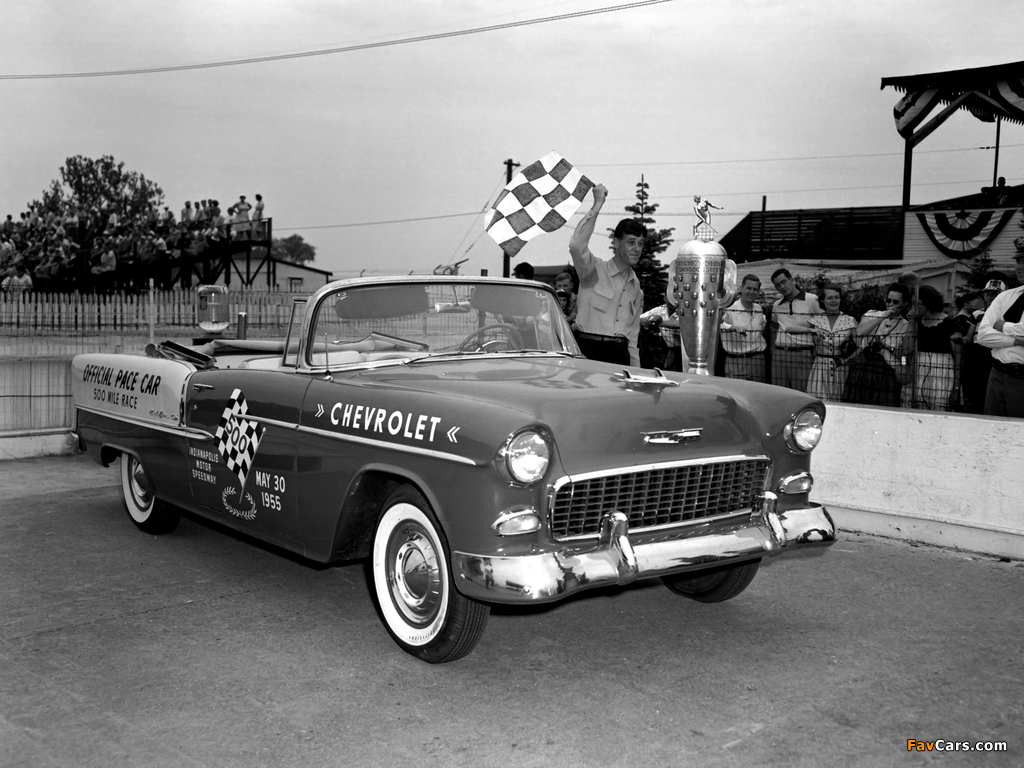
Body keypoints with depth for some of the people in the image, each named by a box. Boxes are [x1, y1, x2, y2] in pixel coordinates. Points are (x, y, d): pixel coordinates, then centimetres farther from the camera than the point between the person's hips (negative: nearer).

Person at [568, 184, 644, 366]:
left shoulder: (636, 287, 20)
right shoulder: (595, 270, 1)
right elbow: (576, 245, -21)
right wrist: (597, 206, -17)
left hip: (620, 354, 6)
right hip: (589, 350, -6)